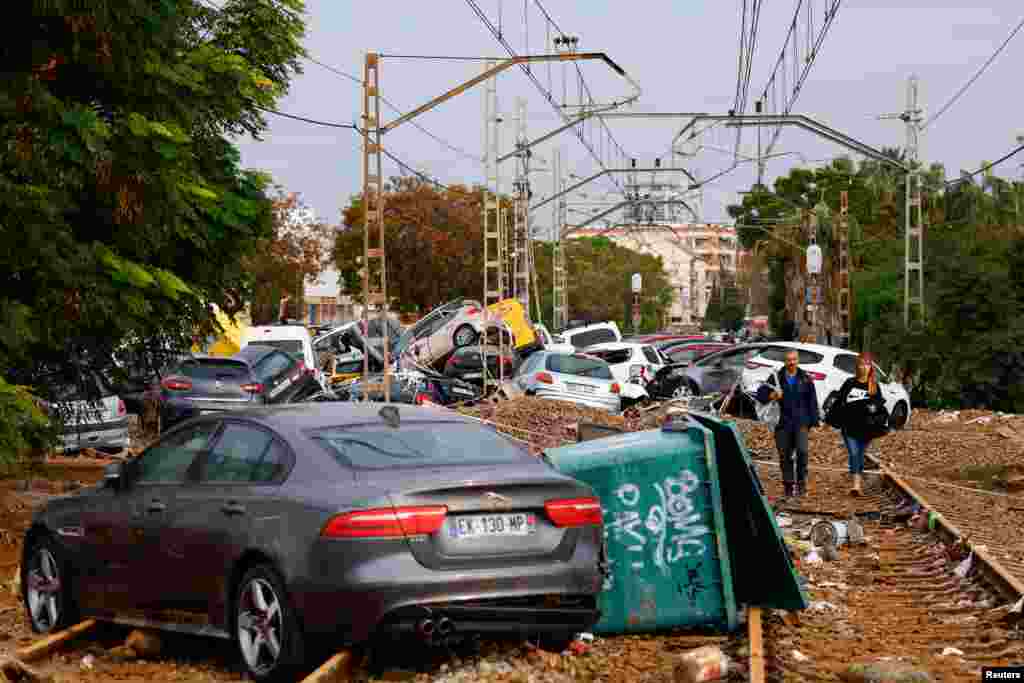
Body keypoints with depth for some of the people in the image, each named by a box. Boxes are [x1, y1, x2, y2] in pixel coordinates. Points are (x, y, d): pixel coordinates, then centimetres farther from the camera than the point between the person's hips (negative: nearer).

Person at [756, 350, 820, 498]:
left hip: (801, 422, -1)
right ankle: (788, 485, 16)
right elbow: (760, 394, 2)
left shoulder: (805, 379, 7)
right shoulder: (777, 377, 4)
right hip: (783, 423, 1)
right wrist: (772, 395, -18)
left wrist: (815, 420, 5)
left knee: (802, 451, -17)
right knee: (785, 455, 4)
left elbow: (812, 401, 9)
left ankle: (801, 483, -5)